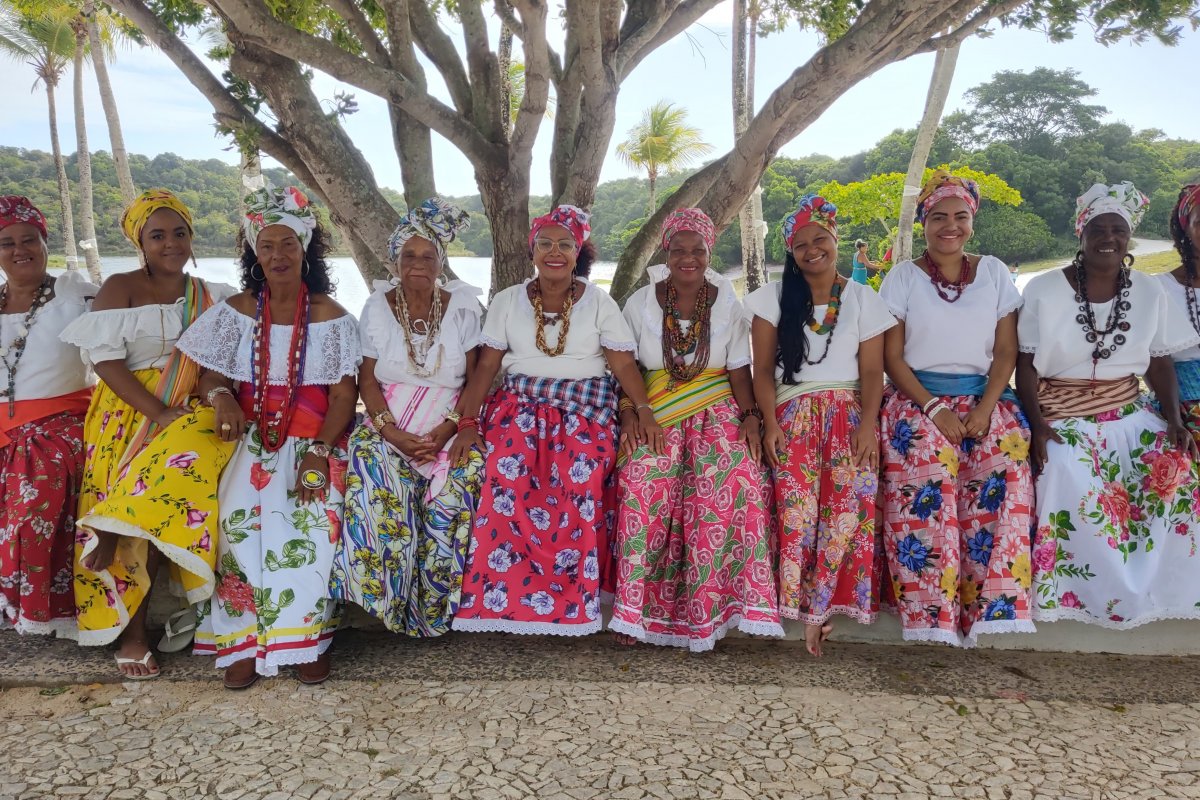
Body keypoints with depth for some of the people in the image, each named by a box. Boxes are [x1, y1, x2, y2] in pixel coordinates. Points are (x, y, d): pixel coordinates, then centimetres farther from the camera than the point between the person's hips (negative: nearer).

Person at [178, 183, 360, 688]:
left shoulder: (329, 315, 3)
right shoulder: (237, 310, 9)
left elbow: (344, 396, -2)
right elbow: (211, 377, 8)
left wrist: (319, 451, -16)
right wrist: (222, 397, -17)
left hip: (314, 440, -1)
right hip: (252, 437, 2)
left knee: (313, 513, -27)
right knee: (242, 512, -25)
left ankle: (308, 635, -12)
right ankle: (243, 637, -14)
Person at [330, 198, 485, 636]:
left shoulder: (463, 309, 3)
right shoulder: (377, 308, 5)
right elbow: (367, 379, 2)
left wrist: (448, 429, -15)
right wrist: (391, 431, -13)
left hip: (449, 425, 0)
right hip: (388, 425, 1)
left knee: (453, 492, -25)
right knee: (379, 488, -27)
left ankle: (436, 606, -7)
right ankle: (389, 600, -11)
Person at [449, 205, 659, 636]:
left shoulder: (599, 302, 6)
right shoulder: (507, 301, 9)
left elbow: (624, 363, -1)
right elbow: (486, 365, 4)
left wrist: (644, 410, -17)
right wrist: (468, 422, -7)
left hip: (585, 409, -1)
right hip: (520, 404, 1)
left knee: (579, 486, -22)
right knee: (507, 482, -22)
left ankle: (572, 604, -8)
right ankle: (507, 600, -9)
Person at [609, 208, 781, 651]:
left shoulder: (728, 305, 6)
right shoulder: (641, 302, 5)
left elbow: (739, 371, 5)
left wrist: (750, 416, -10)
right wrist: (629, 413, -9)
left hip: (717, 410, 1)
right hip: (656, 415, 0)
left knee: (736, 481, -25)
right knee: (644, 483, -26)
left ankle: (709, 607, -15)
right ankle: (638, 609, -15)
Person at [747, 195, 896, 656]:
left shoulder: (863, 299, 11)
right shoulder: (774, 298, 11)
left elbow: (872, 371, 4)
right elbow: (763, 368, 6)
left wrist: (868, 423, -11)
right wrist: (770, 422, -7)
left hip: (849, 411, 0)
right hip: (793, 411, 0)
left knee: (852, 497, -21)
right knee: (798, 500, -21)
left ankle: (815, 608, -11)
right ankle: (813, 608, -10)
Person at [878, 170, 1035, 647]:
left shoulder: (994, 272, 11)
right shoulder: (903, 277, 5)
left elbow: (1006, 350, 6)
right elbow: (892, 358, -1)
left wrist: (985, 408, -10)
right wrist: (934, 408, -13)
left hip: (985, 398, 2)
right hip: (918, 400, -2)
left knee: (1003, 470, -26)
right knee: (928, 476, -28)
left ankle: (990, 603, -19)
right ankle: (932, 612, -23)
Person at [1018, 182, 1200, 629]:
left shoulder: (1150, 293, 5)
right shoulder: (1043, 291, -5)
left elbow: (1159, 362, 10)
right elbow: (1026, 365, -5)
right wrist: (1037, 425, -16)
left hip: (1129, 415, 4)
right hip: (1062, 418, -4)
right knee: (1077, 493, -27)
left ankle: (1159, 591, 0)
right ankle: (1088, 595, -5)